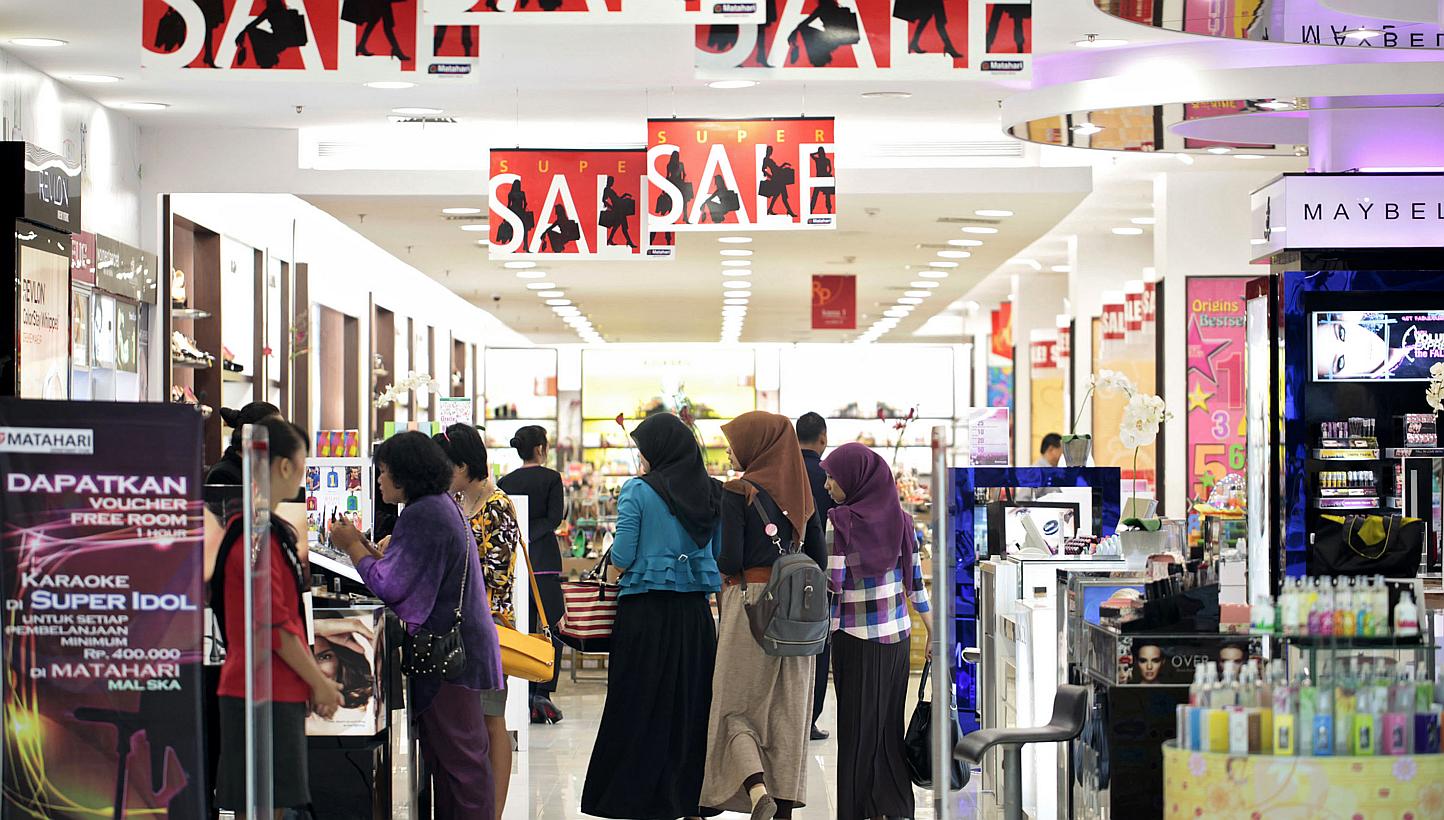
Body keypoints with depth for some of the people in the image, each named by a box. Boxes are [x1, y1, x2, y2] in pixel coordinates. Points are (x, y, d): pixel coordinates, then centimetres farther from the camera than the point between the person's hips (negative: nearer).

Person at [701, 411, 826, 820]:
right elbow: (818, 557, 9)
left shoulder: (738, 492, -10)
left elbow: (731, 560, -15)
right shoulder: (799, 490, 8)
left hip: (750, 603, -5)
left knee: (736, 706, 2)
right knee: (789, 708, 9)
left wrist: (721, 568, 6)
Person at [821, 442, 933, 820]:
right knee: (890, 723, 11)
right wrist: (933, 632, 15)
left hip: (856, 637, -5)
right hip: (897, 635, 5)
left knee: (857, 727, 3)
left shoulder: (840, 522, -13)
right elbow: (916, 580, 6)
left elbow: (832, 584, -14)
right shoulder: (900, 519, 2)